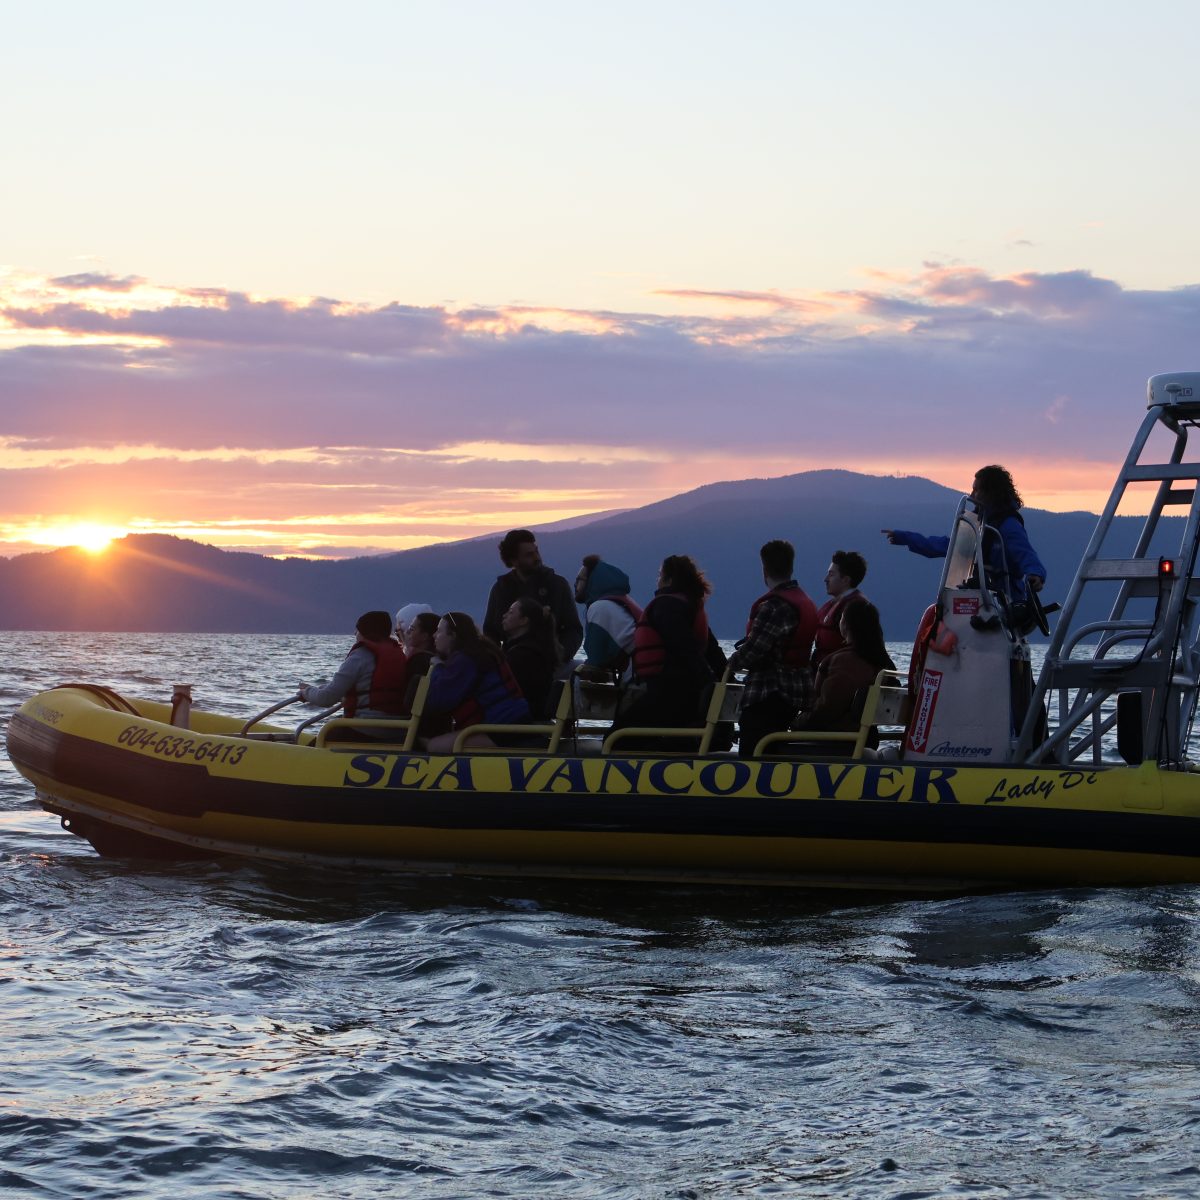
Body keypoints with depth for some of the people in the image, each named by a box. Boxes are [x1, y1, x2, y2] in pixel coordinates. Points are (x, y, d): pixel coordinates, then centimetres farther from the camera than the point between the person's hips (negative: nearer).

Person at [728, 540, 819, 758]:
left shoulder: (775, 605, -16)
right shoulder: (805, 601, 15)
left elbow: (754, 649, -20)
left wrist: (732, 662, 0)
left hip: (768, 692, -10)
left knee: (751, 756, -11)